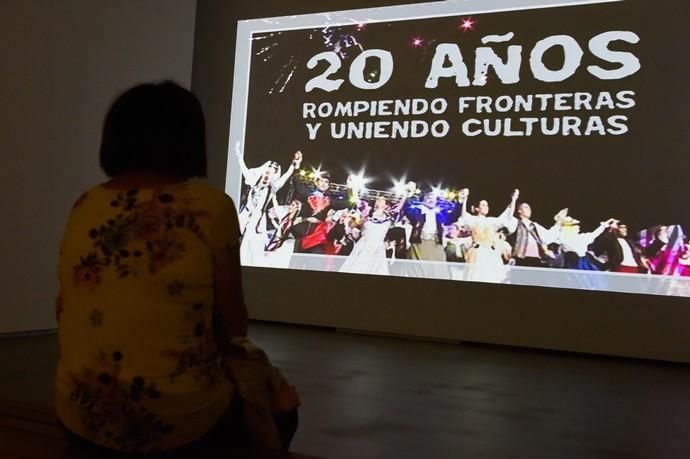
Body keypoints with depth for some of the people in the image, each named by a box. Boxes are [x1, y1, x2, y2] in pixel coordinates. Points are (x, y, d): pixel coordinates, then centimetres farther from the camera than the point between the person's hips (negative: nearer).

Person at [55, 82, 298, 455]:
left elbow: (69, 312, 10)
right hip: (178, 423, -5)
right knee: (279, 398, 24)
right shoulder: (209, 206, -13)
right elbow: (232, 326, -7)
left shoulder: (84, 208, 1)